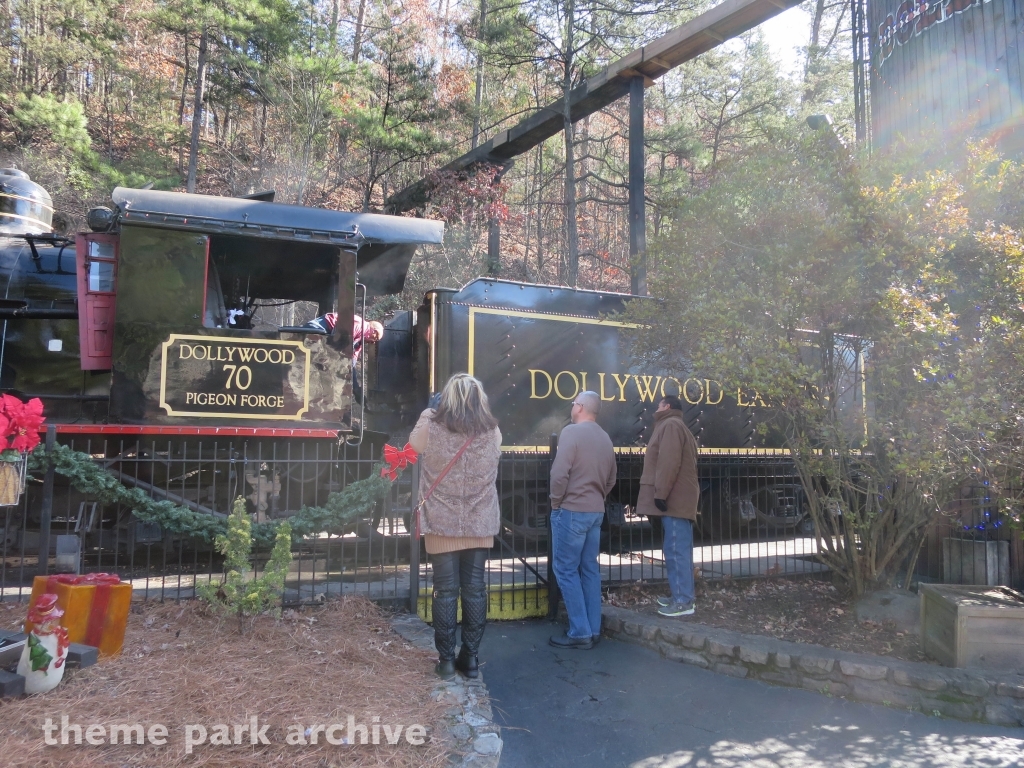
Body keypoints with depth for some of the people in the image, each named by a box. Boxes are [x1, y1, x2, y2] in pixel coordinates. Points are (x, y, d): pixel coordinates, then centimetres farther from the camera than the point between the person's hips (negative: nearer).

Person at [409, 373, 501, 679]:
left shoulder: (431, 428, -11)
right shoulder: (492, 433, -5)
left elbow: (413, 444, 11)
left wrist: (427, 414, 23)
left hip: (442, 524, -2)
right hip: (480, 524, 2)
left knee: (445, 590, 6)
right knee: (475, 589, 9)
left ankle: (446, 659, 12)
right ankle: (471, 657, 17)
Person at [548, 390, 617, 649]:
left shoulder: (571, 431, -13)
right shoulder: (605, 438, 10)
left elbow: (560, 473, -20)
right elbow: (611, 479, 15)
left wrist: (556, 501, -6)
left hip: (571, 510, -7)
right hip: (596, 511, 7)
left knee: (566, 570, 0)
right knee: (589, 569, 12)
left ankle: (580, 632, 1)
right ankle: (593, 629, 17)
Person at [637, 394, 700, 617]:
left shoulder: (670, 425, -9)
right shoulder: (674, 426, 25)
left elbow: (669, 463, -20)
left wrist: (660, 493, -21)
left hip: (674, 500, -11)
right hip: (679, 499, 11)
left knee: (676, 551, -10)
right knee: (678, 550, 13)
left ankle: (684, 602, -9)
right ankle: (681, 596, 19)